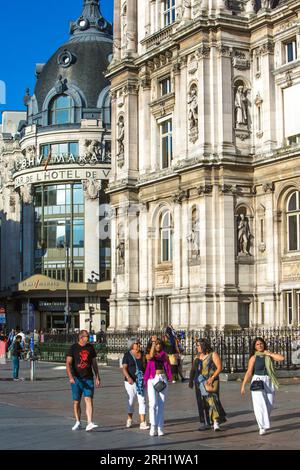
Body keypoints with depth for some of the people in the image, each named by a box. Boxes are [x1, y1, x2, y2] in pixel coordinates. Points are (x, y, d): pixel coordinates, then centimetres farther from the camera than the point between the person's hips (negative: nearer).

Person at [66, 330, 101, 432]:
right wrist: (70, 377, -24)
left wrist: (97, 377, 11)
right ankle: (78, 423, 23)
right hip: (76, 379, -1)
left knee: (89, 400, -12)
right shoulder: (73, 348, -3)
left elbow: (94, 363, 16)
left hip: (88, 378, 1)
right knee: (76, 402, 8)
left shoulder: (90, 348, 9)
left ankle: (89, 423, -20)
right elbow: (68, 363, -10)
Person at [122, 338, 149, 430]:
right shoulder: (127, 355, -4)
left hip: (141, 381, 2)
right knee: (130, 400, 9)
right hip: (130, 381, -2)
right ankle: (129, 420, 28)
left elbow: (145, 367, 12)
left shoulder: (142, 354, 6)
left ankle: (143, 423, -8)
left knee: (142, 400, -6)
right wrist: (128, 377, -25)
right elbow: (124, 368, -11)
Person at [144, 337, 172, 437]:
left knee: (161, 404, 3)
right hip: (152, 379, -3)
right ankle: (153, 427, -9)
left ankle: (160, 428, 6)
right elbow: (151, 356, -21)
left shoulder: (164, 355, 12)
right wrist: (153, 342, -25)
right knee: (153, 403, -13)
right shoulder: (150, 355, 4)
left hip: (163, 379, 3)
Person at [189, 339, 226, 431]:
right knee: (202, 403, 4)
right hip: (199, 382, 6)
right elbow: (193, 370, 15)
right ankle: (206, 424, 9)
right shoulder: (197, 357, 15)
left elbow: (219, 367, -8)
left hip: (210, 382, -5)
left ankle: (216, 423, -15)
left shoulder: (213, 355, -2)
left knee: (212, 400, -15)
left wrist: (212, 378, -17)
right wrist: (191, 381, 3)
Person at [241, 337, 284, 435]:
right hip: (258, 381, -3)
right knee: (259, 404, -14)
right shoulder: (253, 358, 1)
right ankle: (262, 427, -14)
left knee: (269, 404, 5)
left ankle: (263, 423, 27)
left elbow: (281, 358, -6)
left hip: (269, 382, 3)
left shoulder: (269, 355, 8)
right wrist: (243, 386, -9)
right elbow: (249, 372, -3)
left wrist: (269, 353, -5)